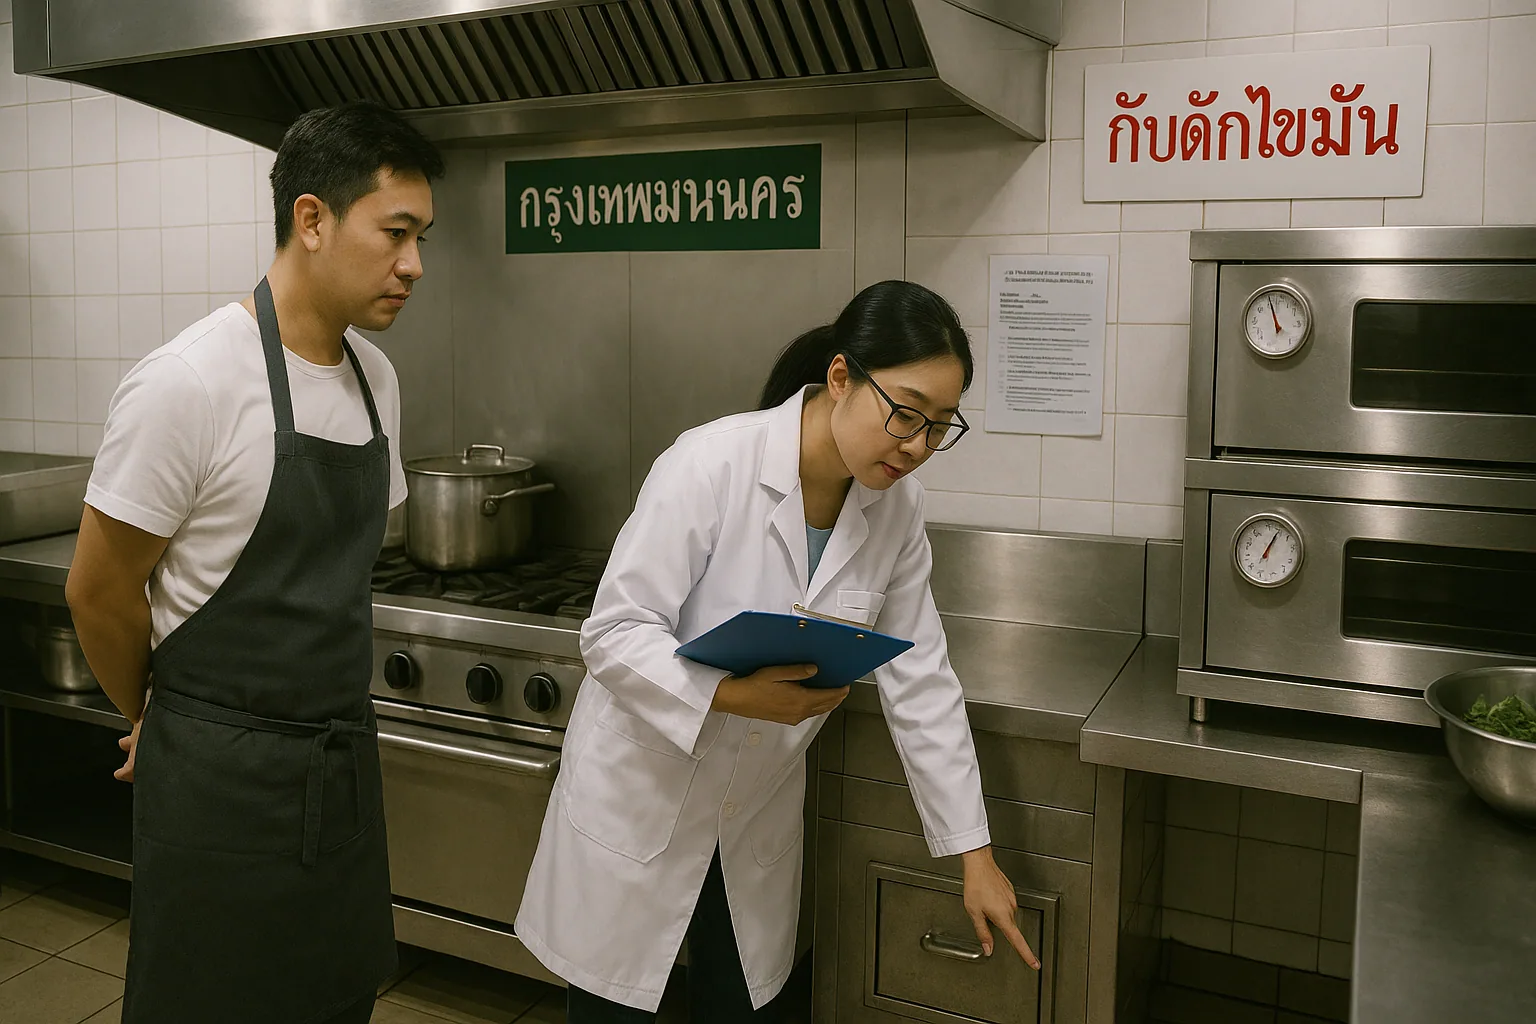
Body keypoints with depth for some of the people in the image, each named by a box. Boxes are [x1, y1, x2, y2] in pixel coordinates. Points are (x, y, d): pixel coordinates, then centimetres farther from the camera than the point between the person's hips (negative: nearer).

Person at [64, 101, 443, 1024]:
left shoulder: (377, 378, 3)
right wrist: (160, 722, 6)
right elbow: (100, 593, -10)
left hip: (345, 756, 6)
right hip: (222, 775, -6)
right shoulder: (188, 383, -19)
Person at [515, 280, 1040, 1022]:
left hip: (758, 814, 5)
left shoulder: (896, 504, -8)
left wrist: (975, 857, -1)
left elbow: (920, 682, -2)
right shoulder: (712, 464, -24)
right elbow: (614, 634, -22)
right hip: (640, 799, -4)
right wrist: (735, 695, -38)